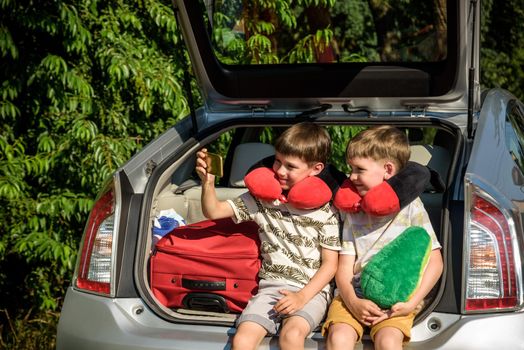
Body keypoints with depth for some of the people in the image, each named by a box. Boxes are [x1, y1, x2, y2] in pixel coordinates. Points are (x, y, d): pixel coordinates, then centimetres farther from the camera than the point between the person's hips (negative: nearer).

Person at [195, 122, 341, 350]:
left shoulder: (325, 211, -1)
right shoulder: (262, 199, 6)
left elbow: (330, 265, 0)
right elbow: (213, 212, 6)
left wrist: (302, 297, -13)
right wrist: (208, 182, -13)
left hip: (312, 289, -2)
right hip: (271, 286, 3)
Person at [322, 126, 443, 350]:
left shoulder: (410, 207, 1)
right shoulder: (353, 211, 11)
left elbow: (434, 262, -1)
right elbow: (345, 265, 7)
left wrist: (411, 303, -11)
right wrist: (352, 301, -12)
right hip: (355, 294, 3)